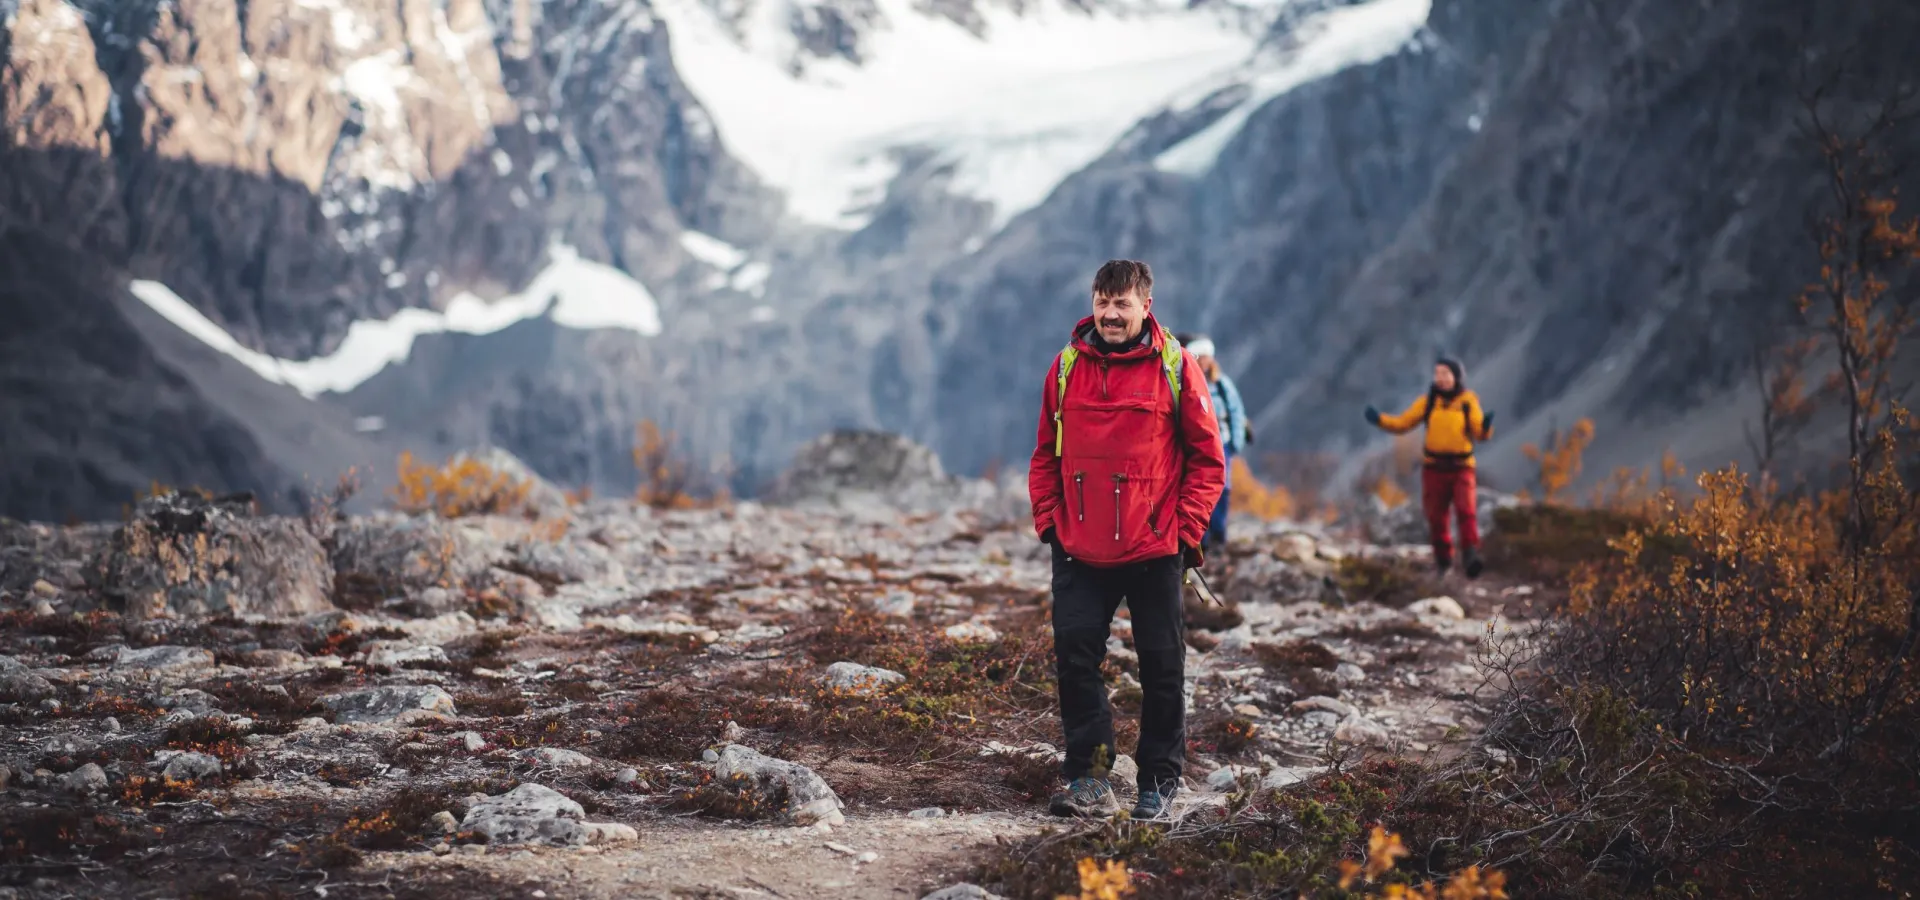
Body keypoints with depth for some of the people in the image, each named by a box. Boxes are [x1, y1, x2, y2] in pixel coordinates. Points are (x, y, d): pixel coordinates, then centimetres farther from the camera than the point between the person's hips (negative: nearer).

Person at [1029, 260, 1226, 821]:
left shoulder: (1175, 367, -3)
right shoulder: (1066, 367, 5)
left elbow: (1207, 458, 0)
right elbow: (1046, 454, 13)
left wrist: (1187, 530, -6)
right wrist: (1047, 521, 4)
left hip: (1154, 549, -2)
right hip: (1078, 550, 2)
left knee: (1161, 665, 6)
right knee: (1074, 653, -2)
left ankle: (1160, 779, 17)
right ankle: (1088, 774, 7)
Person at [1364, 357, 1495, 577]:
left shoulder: (1469, 401, -3)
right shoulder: (1428, 401, 2)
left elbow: (1481, 433, -11)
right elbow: (1402, 424, 3)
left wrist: (1486, 427, -34)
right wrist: (1380, 419, -12)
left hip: (1461, 468, -2)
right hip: (1434, 468, 2)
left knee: (1466, 509, -21)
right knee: (1436, 517, 5)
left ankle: (1471, 557, -23)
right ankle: (1443, 560, 21)